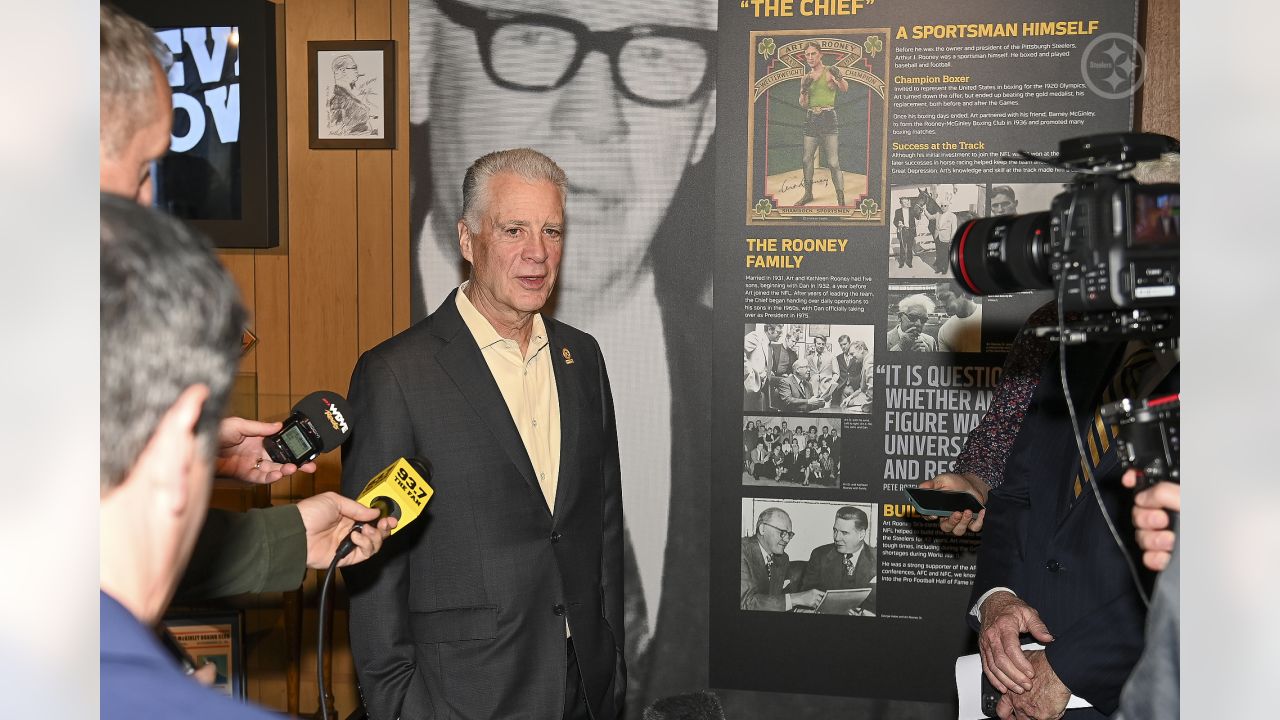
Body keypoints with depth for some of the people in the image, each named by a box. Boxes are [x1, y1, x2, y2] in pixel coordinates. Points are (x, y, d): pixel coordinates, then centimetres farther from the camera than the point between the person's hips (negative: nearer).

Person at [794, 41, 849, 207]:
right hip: (811, 120, 5)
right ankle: (808, 194, 25)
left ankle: (841, 199, -8)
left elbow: (845, 89, -17)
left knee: (833, 162, -10)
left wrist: (839, 78, -38)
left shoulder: (829, 72, -2)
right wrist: (804, 89, -10)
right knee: (807, 159, 10)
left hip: (828, 119, -5)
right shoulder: (805, 78, 13)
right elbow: (803, 104, 8)